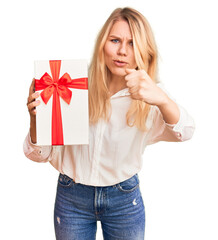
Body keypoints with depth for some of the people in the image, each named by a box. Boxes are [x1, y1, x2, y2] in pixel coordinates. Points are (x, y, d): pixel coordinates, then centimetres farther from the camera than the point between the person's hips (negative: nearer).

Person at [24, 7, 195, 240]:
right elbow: (41, 154, -8)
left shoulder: (147, 98, -10)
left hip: (125, 199, 1)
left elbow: (183, 131, -31)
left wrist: (162, 99, -53)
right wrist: (35, 120, -30)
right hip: (71, 197, 0)